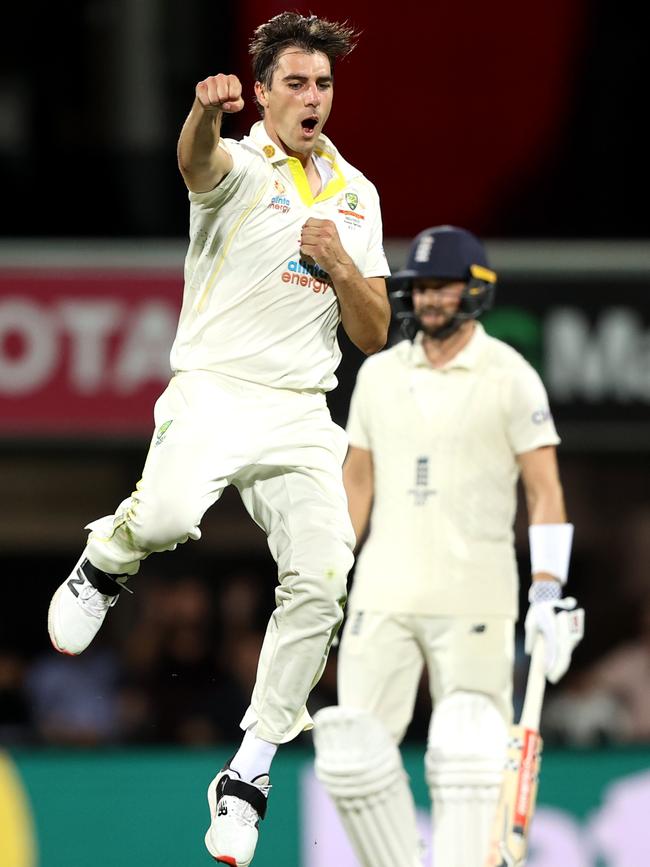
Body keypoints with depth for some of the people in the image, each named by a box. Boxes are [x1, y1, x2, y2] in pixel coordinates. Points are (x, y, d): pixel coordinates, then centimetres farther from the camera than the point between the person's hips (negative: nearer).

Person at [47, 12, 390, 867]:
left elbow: (374, 333, 15)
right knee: (167, 515, -34)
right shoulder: (239, 166, 0)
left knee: (320, 584, -11)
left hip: (304, 412, 5)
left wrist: (339, 264, -5)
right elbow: (199, 161, -28)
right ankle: (105, 563, 5)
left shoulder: (356, 194, 16)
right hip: (215, 387, -5)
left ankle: (249, 773, 1)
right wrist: (206, 112, -53)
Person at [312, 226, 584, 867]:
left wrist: (548, 594, -13)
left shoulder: (509, 377, -2)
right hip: (383, 595, 4)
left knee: (465, 763, -7)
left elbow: (544, 490, -4)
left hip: (473, 599, -4)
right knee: (354, 753, -5)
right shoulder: (380, 374, 11)